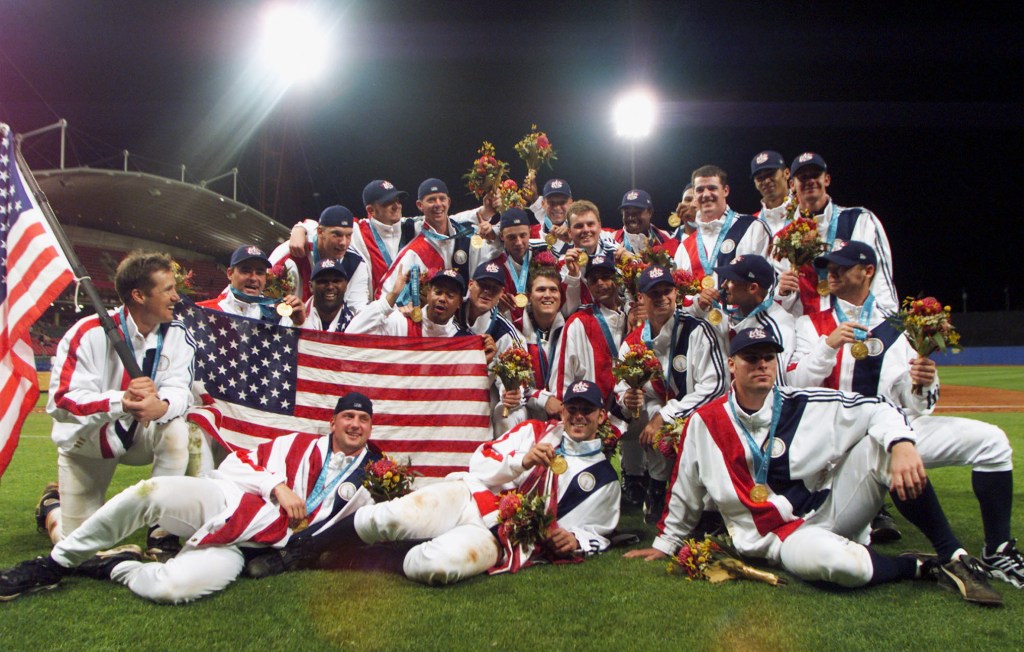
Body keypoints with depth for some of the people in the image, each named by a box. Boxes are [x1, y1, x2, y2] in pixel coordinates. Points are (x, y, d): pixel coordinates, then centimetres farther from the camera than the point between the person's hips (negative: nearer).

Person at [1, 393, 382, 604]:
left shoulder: (367, 481, 15)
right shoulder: (298, 445, 13)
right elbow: (235, 464, 6)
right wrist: (276, 486, -10)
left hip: (239, 550, 0)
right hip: (220, 504, 1)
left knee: (173, 587, -31)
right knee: (151, 492, -31)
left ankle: (116, 567, 1)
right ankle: (56, 563, -10)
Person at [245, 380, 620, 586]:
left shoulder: (605, 478, 13)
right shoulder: (535, 431, 15)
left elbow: (596, 533, 20)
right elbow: (480, 463, 7)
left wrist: (574, 540, -2)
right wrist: (521, 462, -10)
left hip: (504, 536, -2)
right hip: (471, 497, 2)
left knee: (426, 566, -32)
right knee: (383, 518, -24)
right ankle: (301, 553, -1)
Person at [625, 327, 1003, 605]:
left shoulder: (808, 406, -2)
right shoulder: (705, 423, -2)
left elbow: (878, 410, -5)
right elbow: (685, 491, 10)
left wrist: (901, 445, -27)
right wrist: (665, 544, 18)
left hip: (833, 507, 2)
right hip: (782, 536, -2)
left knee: (883, 442, -22)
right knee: (834, 562, -39)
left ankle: (954, 556, -14)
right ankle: (925, 568, -8)